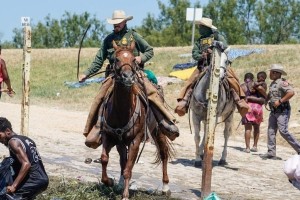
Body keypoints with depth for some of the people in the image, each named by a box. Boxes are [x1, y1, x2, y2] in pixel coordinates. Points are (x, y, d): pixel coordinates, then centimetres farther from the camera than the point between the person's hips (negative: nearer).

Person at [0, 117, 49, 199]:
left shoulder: (13, 142, -9)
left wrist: (14, 186, -23)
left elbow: (26, 164, -21)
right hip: (43, 179, 10)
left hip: (33, 182, -10)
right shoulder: (26, 139, 18)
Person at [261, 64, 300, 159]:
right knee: (271, 131, 4)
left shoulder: (282, 82, -13)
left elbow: (291, 93, -26)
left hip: (282, 111, -9)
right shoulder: (272, 84, 15)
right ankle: (271, 153, 6)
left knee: (283, 131, -15)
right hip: (273, 111, 9)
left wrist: (280, 101, -23)